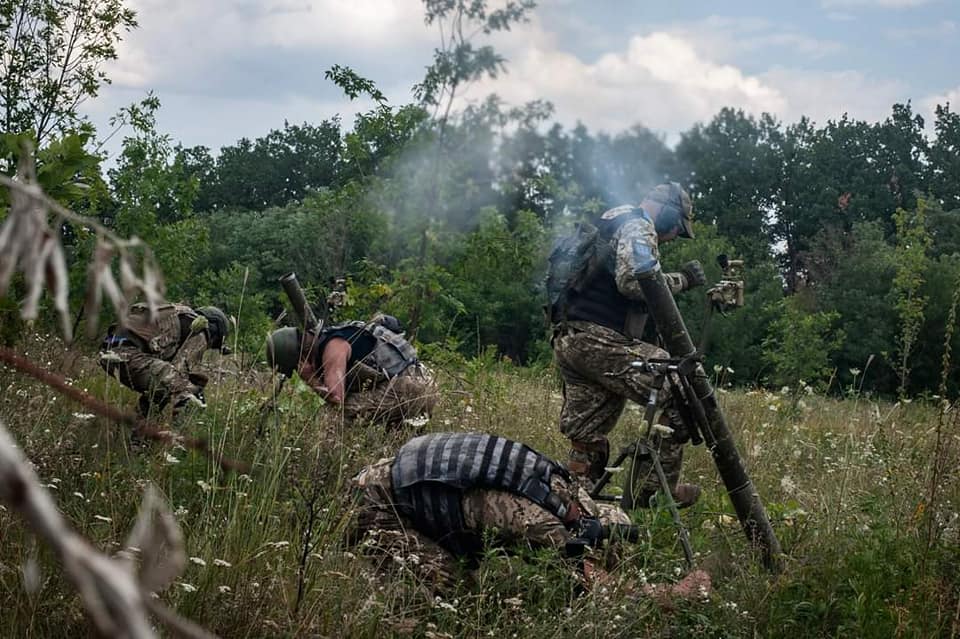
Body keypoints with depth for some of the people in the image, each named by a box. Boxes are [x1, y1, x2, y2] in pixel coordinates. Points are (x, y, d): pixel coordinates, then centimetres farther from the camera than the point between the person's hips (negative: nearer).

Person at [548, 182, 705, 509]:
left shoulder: (609, 227, 29)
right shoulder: (637, 226, -3)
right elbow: (634, 280, -19)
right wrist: (682, 279, -7)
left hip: (568, 342, 10)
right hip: (599, 339, -10)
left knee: (587, 445, 10)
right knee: (678, 393, -7)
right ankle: (653, 489, -5)